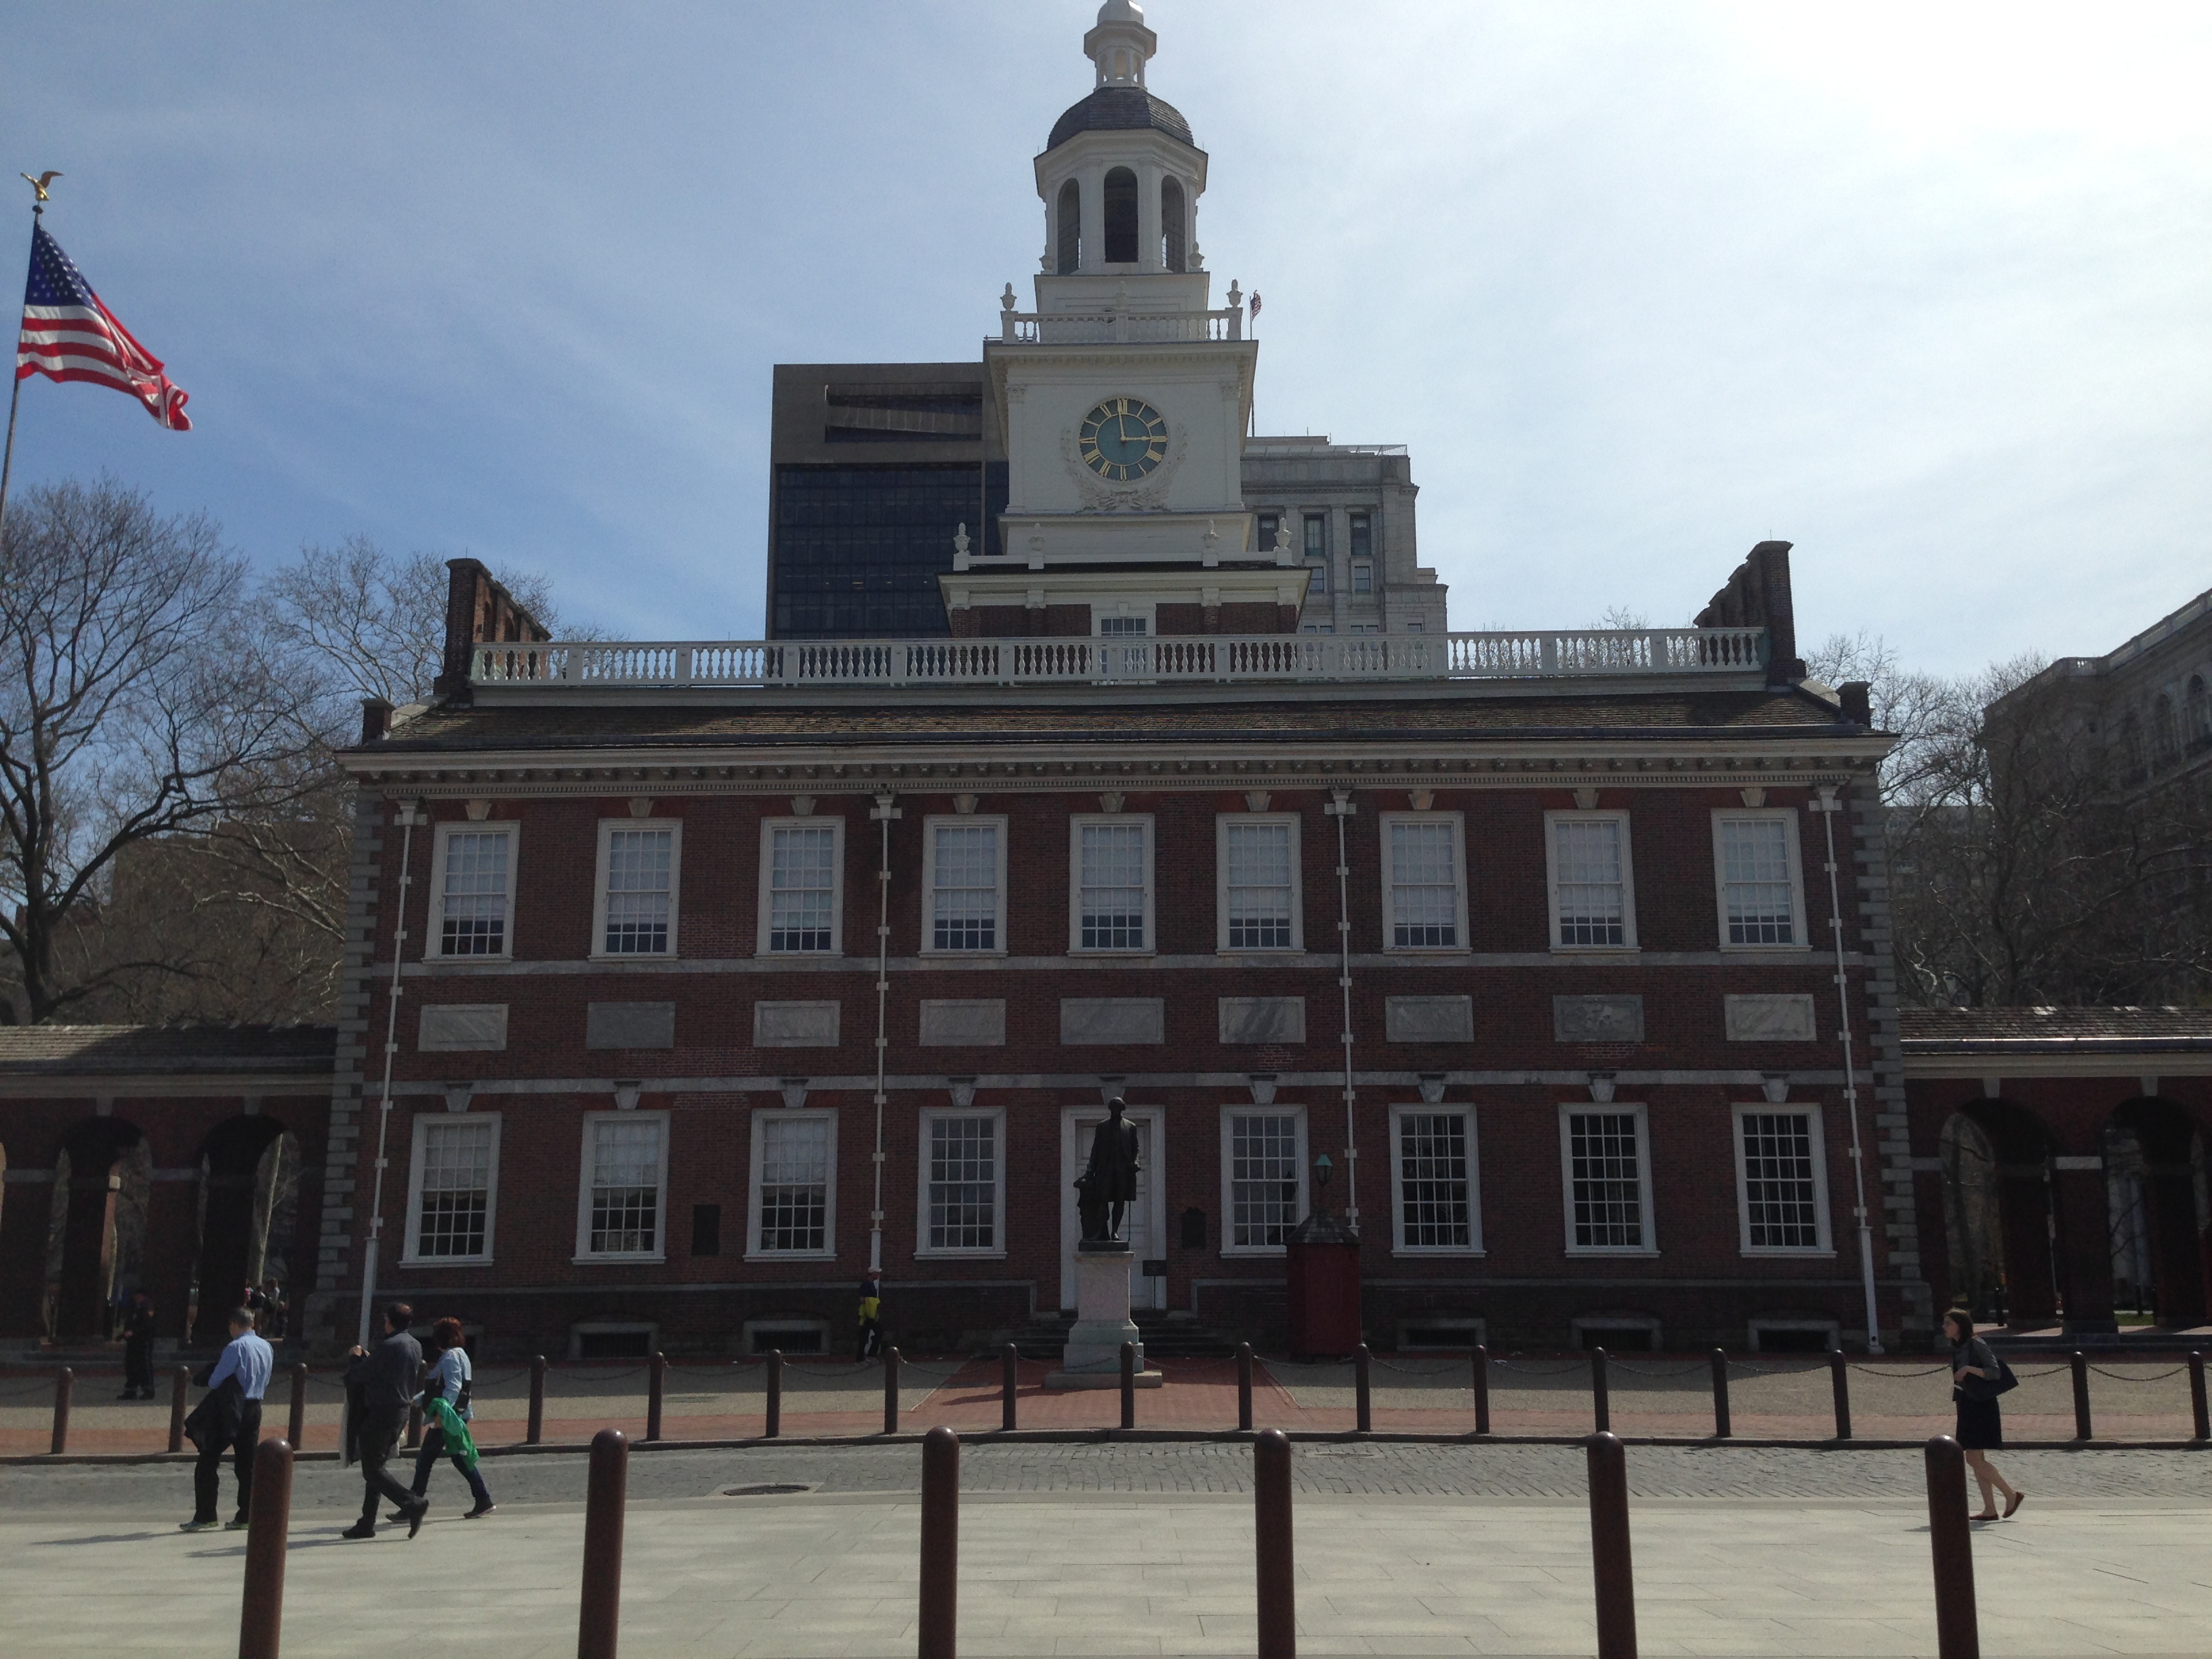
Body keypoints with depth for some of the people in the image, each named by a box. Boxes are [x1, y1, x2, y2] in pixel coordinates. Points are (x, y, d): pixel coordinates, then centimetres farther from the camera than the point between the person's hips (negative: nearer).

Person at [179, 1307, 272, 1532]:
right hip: (254, 1409, 7)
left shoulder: (236, 1347, -14)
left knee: (208, 1463, 1)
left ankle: (204, 1516, -2)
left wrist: (211, 1387, 10)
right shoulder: (266, 1348, 9)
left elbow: (216, 1380, -10)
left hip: (229, 1411, -7)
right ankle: (246, 1517, 11)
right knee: (247, 1465, 11)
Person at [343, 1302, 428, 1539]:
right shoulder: (416, 1346, 10)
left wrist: (358, 1357, 8)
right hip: (402, 1411, 9)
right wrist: (368, 1357, 20)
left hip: (381, 1413, -9)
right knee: (375, 1467, 16)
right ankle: (366, 1524, 19)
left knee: (373, 1470, -4)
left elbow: (358, 1375, -11)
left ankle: (412, 1504, -16)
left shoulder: (389, 1346, -17)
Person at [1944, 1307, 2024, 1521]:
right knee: (1976, 1459, 7)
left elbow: (1995, 1372, -19)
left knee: (1974, 1459, -10)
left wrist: (1968, 1369, -26)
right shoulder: (1956, 1348, 11)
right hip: (1967, 1406, 9)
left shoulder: (1976, 1345, -13)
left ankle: (2012, 1494, 3)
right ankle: (1990, 1509, 10)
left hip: (1982, 1406, -9)